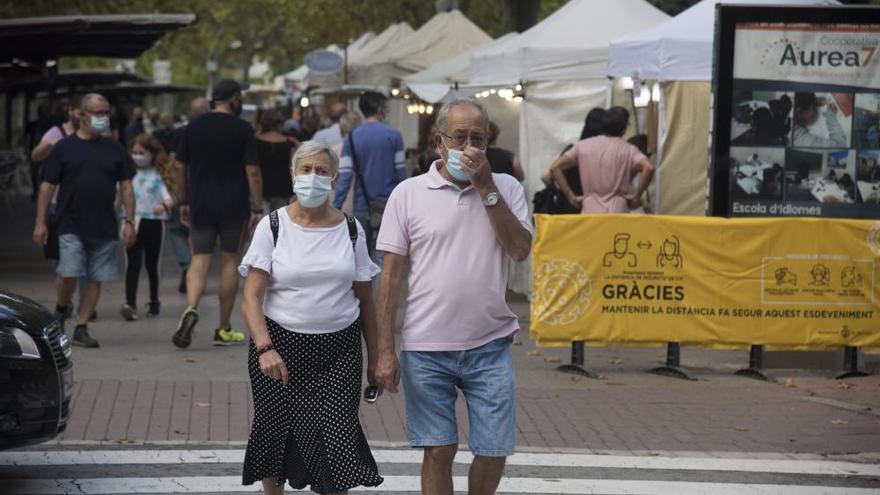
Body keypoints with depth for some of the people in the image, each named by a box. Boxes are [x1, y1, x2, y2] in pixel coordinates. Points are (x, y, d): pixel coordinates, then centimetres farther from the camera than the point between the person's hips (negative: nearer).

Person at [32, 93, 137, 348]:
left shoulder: (114, 150, 8)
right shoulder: (64, 148, 1)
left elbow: (126, 187, 10)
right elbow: (47, 187, 2)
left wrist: (129, 221, 0)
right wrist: (40, 222, -3)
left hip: (104, 228, 3)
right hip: (71, 226, -3)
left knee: (96, 279, 2)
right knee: (69, 276, -12)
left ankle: (81, 328, 11)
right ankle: (61, 310, 16)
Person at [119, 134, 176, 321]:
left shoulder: (159, 175, 0)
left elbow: (169, 197, -8)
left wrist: (164, 205, -29)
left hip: (154, 223, -1)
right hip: (133, 222, 1)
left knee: (151, 264, 10)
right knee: (133, 264, -8)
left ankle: (154, 302, 26)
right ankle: (130, 304, -15)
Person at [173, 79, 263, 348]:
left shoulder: (194, 126, 5)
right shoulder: (241, 129, -7)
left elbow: (180, 167, 8)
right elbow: (252, 171, -10)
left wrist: (184, 202, 17)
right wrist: (257, 208, -6)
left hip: (200, 205, 3)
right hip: (234, 207, -3)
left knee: (199, 261, 4)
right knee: (230, 263, 7)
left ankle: (191, 309, -24)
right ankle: (224, 330, 10)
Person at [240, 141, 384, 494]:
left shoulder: (350, 229, 5)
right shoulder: (273, 226, -2)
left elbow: (364, 298, 11)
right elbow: (251, 297, -7)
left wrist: (375, 358, 9)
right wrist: (264, 348, -20)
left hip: (339, 349, 1)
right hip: (282, 343, -1)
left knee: (337, 439, -8)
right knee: (277, 435, 8)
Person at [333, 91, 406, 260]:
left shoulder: (352, 138, 0)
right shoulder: (393, 135, -4)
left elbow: (345, 176, -7)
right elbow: (400, 172, -5)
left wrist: (336, 208, -6)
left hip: (362, 206, 2)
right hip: (388, 203, -2)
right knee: (384, 256, -3)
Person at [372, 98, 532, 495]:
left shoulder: (506, 188, 5)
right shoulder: (408, 193, 1)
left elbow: (521, 250, -10)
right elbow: (391, 275, 0)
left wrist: (486, 188, -11)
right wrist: (385, 351, -4)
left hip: (489, 345, 1)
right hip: (426, 347, -1)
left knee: (494, 452, 3)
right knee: (438, 451, 4)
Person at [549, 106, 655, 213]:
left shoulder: (583, 146, 9)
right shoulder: (628, 149, 1)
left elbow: (555, 167, 4)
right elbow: (648, 168, -16)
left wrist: (571, 197, 5)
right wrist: (636, 196, -6)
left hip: (589, 213, 2)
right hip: (617, 213, -2)